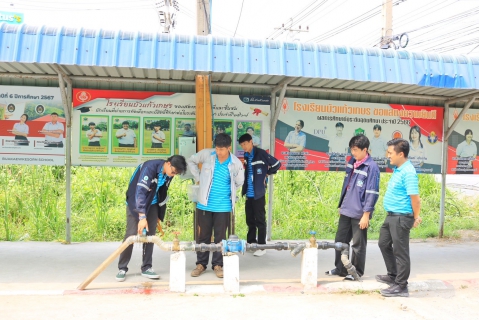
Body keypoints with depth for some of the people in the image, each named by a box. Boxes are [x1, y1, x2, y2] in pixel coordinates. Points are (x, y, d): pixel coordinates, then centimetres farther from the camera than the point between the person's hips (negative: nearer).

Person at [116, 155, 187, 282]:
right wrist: (142, 216, -45)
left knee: (150, 235, 2)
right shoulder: (150, 167, -30)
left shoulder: (169, 174, -8)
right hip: (135, 203, -6)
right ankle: (122, 268, 6)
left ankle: (146, 267, 12)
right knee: (131, 235, -8)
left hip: (152, 205, 6)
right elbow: (140, 191, -38)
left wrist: (159, 214, 12)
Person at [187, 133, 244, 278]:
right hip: (204, 204, 1)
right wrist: (198, 178, 4)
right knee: (203, 235, 10)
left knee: (220, 236, 7)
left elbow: (239, 182, 8)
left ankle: (217, 265, 21)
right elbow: (191, 161, 10)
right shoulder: (207, 154, -8)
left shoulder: (236, 164, -9)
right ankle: (201, 264, 24)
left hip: (223, 206, -1)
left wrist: (228, 192, 8)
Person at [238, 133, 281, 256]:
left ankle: (262, 246, 9)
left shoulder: (261, 154, -10)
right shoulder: (246, 156, 11)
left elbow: (277, 164, -7)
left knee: (260, 220, 1)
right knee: (250, 220, 15)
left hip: (258, 193, -7)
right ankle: (251, 242, 27)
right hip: (248, 193, 7)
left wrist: (266, 174, 0)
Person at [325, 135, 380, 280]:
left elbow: (372, 193, -17)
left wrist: (366, 214, -18)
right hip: (346, 210, 8)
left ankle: (357, 272, 23)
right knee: (340, 241, 16)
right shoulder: (351, 162, 8)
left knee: (358, 245, 7)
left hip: (359, 213, -7)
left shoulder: (372, 167, -15)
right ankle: (340, 268, 31)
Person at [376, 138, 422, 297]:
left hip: (401, 217, -10)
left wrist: (416, 217, -13)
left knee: (400, 251, 1)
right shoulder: (397, 169, 10)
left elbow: (415, 197, -24)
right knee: (384, 244, 22)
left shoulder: (408, 172, -21)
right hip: (391, 215, 10)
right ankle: (393, 275, 38)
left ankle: (401, 286, 14)